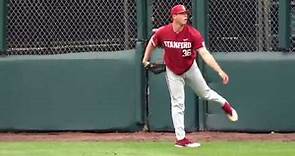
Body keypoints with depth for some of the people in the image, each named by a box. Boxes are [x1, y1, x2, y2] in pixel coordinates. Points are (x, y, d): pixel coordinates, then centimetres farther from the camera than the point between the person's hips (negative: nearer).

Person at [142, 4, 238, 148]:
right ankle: (180, 139, 4)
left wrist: (220, 71, -40)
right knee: (177, 104, 0)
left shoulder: (193, 34, -26)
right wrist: (146, 59, 4)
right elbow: (152, 43, 0)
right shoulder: (162, 32, -23)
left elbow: (205, 54, -31)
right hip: (173, 72, 0)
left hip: (190, 68, 0)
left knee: (205, 92, 15)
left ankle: (225, 105, 47)